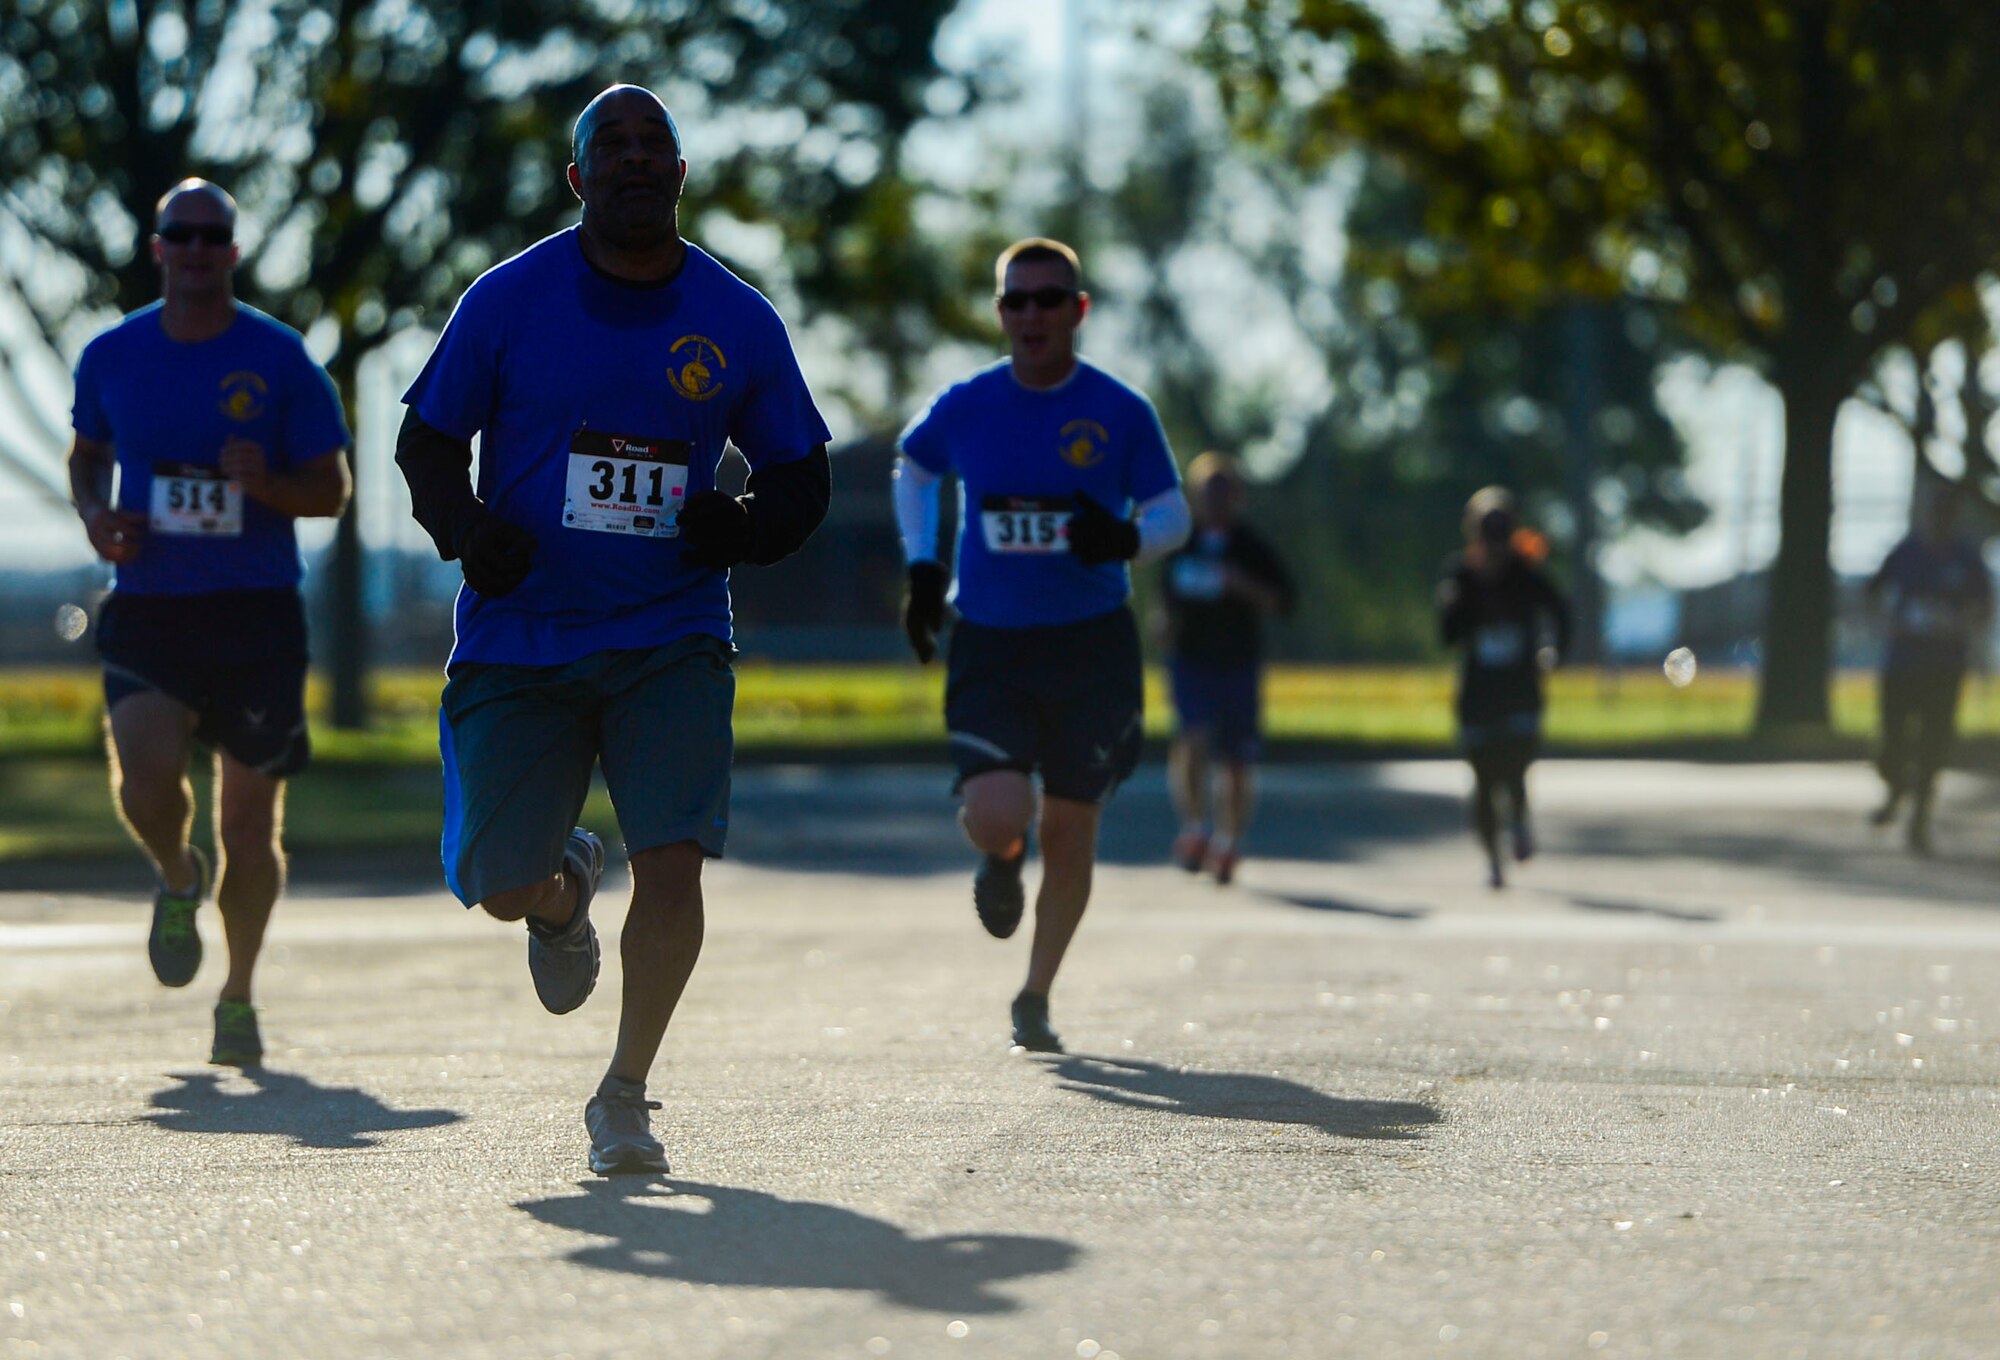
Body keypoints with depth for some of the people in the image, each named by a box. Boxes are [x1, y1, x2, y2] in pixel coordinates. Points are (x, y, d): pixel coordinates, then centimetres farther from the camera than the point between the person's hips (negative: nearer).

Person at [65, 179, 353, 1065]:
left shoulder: (280, 360, -2)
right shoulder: (113, 357, 5)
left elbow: (333, 489, 2)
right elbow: (87, 453, 22)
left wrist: (268, 484, -19)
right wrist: (95, 514, 0)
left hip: (256, 611, -1)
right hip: (146, 611, 1)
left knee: (251, 825, 2)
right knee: (144, 779, -22)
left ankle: (238, 997, 23)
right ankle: (177, 879, 14)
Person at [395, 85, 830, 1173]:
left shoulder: (739, 323, 3)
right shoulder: (510, 299, -1)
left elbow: (802, 476, 12)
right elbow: (426, 442, 6)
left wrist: (745, 528, -10)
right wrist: (467, 531, -14)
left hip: (670, 640, 0)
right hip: (519, 637, 0)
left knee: (672, 862, -16)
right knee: (500, 885, -2)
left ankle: (625, 1096, 4)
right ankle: (565, 893, 38)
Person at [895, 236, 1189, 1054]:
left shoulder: (1121, 414, -4)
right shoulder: (964, 409, -1)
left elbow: (1172, 516, 3)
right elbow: (913, 468, 19)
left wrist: (1124, 539, -20)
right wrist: (922, 569, 9)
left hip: (1091, 648, 0)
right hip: (988, 647, 0)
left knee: (1069, 830, 5)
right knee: (994, 820, -17)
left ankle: (1036, 999, 25)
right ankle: (1004, 860, 23)